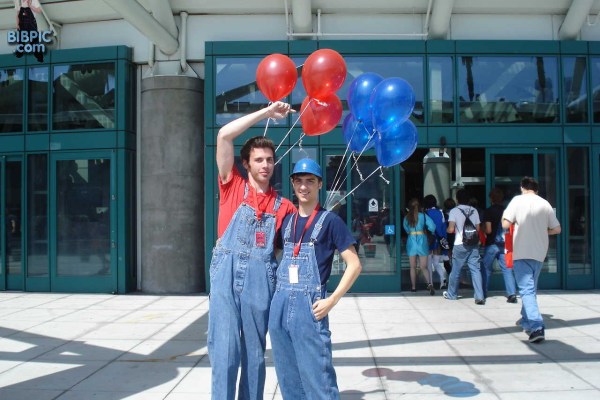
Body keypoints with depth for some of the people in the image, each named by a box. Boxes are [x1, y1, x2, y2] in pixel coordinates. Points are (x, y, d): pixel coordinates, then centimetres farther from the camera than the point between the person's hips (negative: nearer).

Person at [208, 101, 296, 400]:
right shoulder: (232, 187, 6)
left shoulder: (283, 206, 11)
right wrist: (266, 112, 0)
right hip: (226, 274, -2)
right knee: (225, 350, -5)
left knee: (254, 353, 8)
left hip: (260, 279, 2)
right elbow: (224, 135, -2)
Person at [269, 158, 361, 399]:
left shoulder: (329, 220, -4)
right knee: (288, 379, 14)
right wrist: (279, 294, 10)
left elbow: (354, 265, -6)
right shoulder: (286, 221, 12)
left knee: (318, 379, -3)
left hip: (309, 305, -6)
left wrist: (331, 301, -13)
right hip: (280, 304, 6)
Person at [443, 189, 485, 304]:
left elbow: (451, 229, -12)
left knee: (455, 270, 10)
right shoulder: (474, 211, 7)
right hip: (474, 244, 3)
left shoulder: (454, 211, -5)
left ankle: (451, 294, 25)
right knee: (476, 270, 1)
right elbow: (478, 228, 10)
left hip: (460, 244, -3)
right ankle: (479, 297, -6)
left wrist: (447, 229, 10)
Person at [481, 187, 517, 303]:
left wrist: (483, 229, 5)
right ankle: (512, 294, -10)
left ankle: (483, 294, 17)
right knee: (507, 269, 2)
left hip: (491, 244, -3)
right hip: (504, 244, 3)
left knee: (486, 269, 9)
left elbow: (488, 230, -16)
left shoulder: (488, 211, -10)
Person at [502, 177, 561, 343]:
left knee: (527, 290, -8)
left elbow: (505, 225, -11)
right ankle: (526, 320, 35)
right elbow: (557, 229, 9)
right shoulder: (545, 204, 5)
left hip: (522, 252, -5)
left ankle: (536, 327, -22)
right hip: (539, 253, 5)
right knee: (531, 288, 22)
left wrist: (504, 215, 9)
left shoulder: (518, 200, -6)